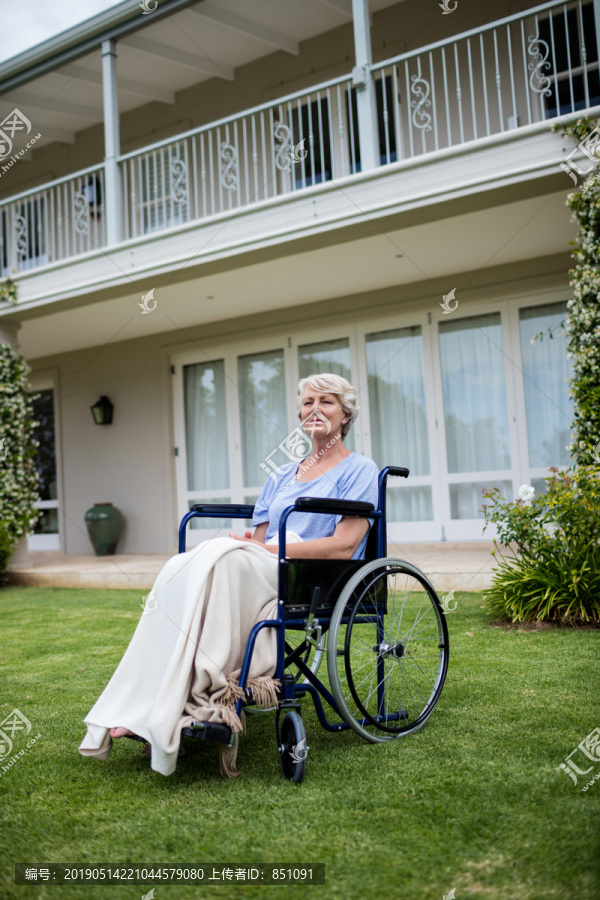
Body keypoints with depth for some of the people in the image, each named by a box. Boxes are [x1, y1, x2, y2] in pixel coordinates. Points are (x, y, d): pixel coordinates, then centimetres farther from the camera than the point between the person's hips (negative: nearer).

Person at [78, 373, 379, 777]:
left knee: (222, 558, -33)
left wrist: (268, 550, -12)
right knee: (180, 568, -23)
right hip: (265, 571, 6)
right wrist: (248, 541, -7)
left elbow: (344, 547, -6)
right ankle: (138, 710, -32)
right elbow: (260, 538, 18)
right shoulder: (282, 475, 26)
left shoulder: (359, 470, 7)